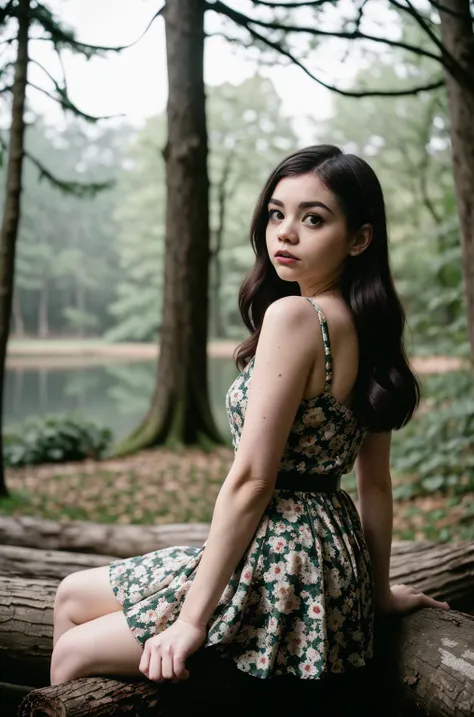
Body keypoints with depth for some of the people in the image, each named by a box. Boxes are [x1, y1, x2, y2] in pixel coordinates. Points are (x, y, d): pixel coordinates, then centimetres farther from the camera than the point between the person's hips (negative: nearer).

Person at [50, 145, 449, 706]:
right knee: (72, 594, 21)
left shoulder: (293, 315, -20)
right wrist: (379, 589, 22)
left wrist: (193, 618, -16)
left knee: (73, 654, 7)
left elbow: (251, 479, -22)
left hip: (282, 564, -9)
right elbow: (376, 482, 13)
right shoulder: (367, 326, 7)